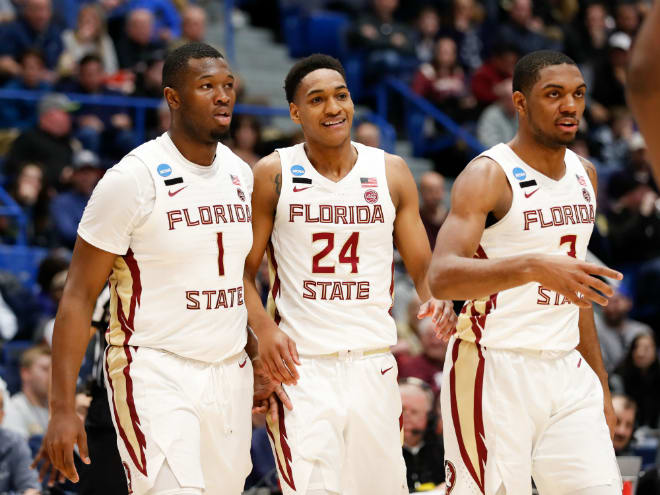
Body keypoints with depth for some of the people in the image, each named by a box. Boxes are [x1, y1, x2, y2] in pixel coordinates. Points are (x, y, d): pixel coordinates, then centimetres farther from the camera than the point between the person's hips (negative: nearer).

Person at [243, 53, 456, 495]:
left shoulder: (391, 172, 7)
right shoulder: (273, 175, 1)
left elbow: (424, 267, 10)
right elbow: (243, 271, 3)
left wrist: (437, 298, -12)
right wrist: (263, 328, -14)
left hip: (374, 365, 3)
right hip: (300, 367, -3)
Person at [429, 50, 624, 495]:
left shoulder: (585, 174, 13)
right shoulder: (488, 175, -10)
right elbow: (441, 277, -25)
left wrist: (601, 386, 20)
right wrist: (533, 267, -38)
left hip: (566, 371, 6)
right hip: (494, 371, -6)